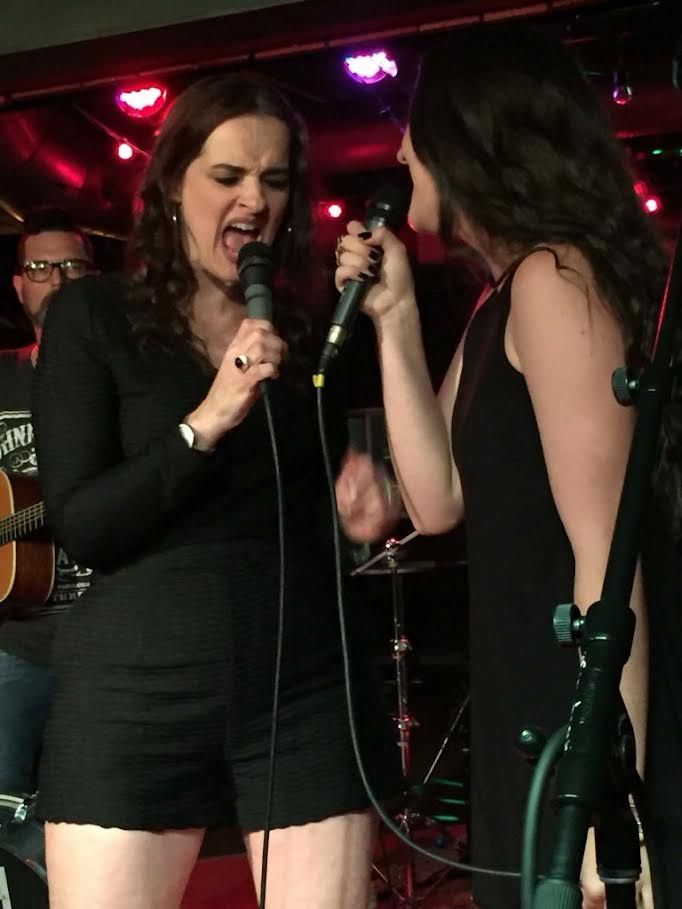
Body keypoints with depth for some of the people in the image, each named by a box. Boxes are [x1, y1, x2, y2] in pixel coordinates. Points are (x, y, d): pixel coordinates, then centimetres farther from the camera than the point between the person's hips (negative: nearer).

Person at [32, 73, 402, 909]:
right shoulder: (93, 317, 1)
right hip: (135, 692, -2)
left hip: (309, 686, 3)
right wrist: (204, 422, -18)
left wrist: (359, 515, -2)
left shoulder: (312, 329, 11)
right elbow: (80, 528, -8)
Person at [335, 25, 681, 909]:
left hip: (592, 726, -9)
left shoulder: (551, 275, -15)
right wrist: (394, 316, 5)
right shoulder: (501, 300, 14)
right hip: (532, 715, 9)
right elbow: (439, 500, 8)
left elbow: (607, 550, -21)